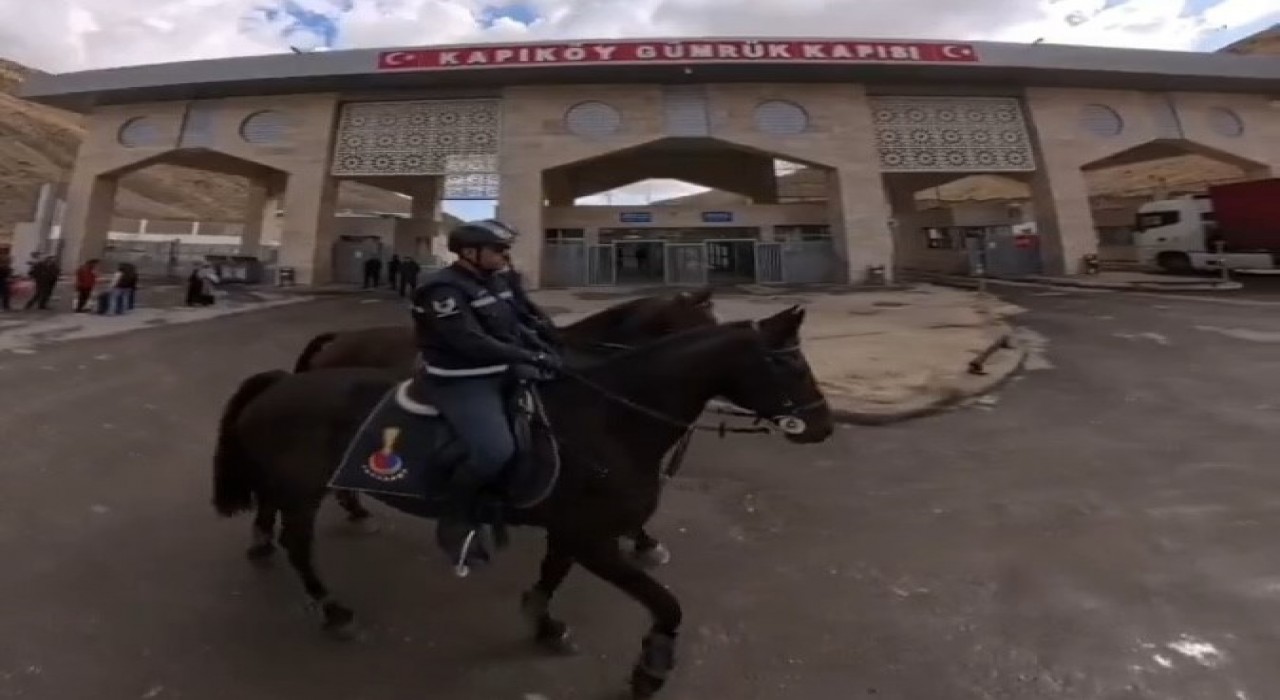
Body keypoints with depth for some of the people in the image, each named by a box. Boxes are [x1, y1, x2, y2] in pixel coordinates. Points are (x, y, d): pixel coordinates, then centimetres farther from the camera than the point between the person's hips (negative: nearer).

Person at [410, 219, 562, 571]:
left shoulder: (489, 284, 11)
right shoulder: (443, 289, -18)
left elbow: (514, 327, 17)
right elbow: (471, 343, -28)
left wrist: (546, 350, 1)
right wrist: (532, 357, -27)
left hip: (498, 374, 10)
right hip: (459, 382, -10)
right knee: (495, 450, -27)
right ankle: (453, 524, -2)